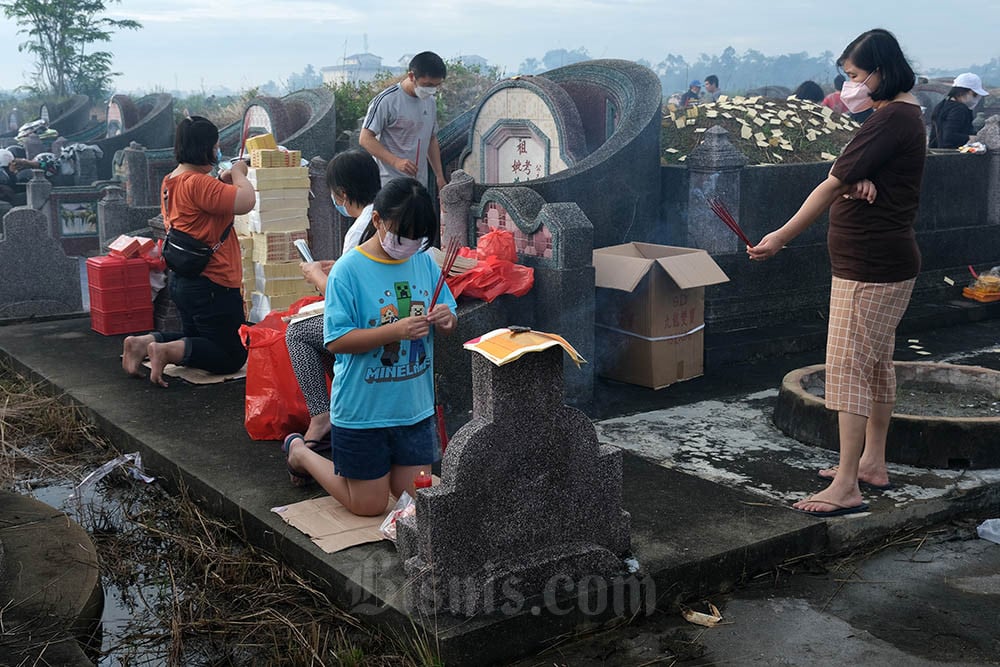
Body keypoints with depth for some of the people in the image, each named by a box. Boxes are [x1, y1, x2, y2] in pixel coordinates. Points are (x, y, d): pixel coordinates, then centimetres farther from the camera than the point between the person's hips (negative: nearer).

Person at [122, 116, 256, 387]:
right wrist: (238, 174, -10)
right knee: (232, 357, 1)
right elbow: (246, 202, -29)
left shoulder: (170, 181, 9)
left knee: (196, 338, 28)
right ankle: (166, 351, -15)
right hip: (210, 284, -10)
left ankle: (143, 342, 7)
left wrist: (222, 181, 11)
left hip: (182, 280, 10)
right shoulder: (198, 183, -21)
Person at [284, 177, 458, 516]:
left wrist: (446, 320, -15)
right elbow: (336, 341, -19)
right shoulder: (348, 270, -15)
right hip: (363, 409, -5)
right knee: (370, 505, 8)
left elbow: (448, 324, 10)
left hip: (415, 407, 5)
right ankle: (299, 452, 29)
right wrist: (396, 330, -29)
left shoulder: (425, 263, 2)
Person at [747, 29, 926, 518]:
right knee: (876, 362, 17)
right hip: (887, 262, 11)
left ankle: (846, 487, -7)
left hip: (870, 266, -11)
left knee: (848, 366, -10)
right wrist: (860, 181, -16)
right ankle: (872, 463, 29)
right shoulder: (905, 115, 16)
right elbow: (846, 180, 9)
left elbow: (832, 186, -19)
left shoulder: (892, 119, -18)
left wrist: (781, 238, -15)